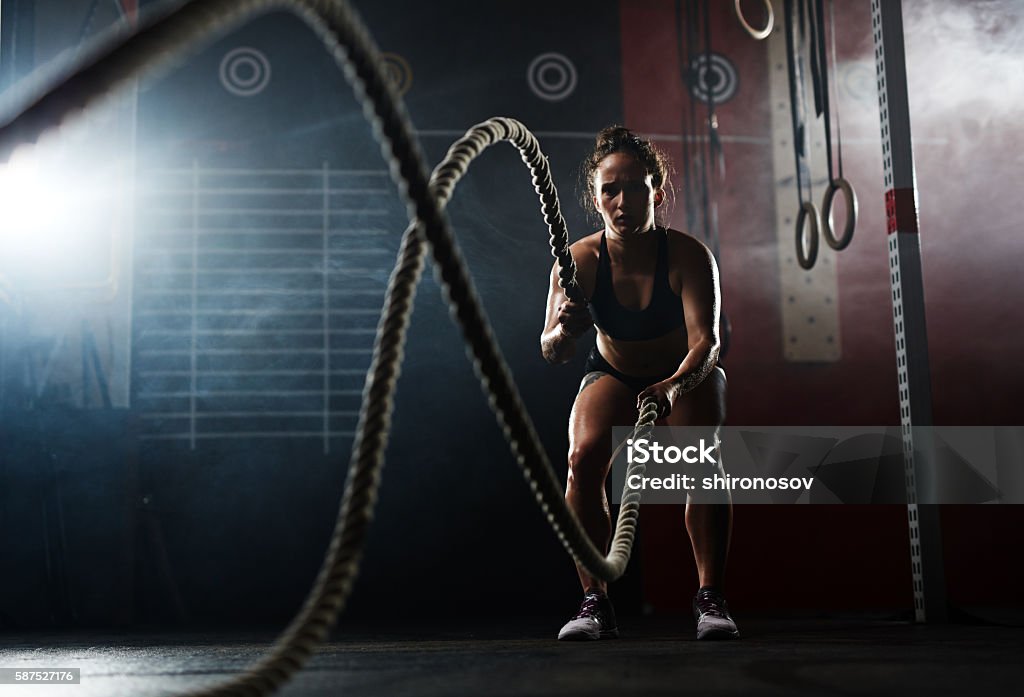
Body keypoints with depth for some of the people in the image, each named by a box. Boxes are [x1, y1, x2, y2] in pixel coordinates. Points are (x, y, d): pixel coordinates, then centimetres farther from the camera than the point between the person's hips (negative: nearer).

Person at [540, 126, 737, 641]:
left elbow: (705, 340, -39)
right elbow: (551, 352, -31)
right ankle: (595, 600, -15)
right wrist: (562, 332, -55)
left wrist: (673, 386, -59)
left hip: (688, 375, -1)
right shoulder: (580, 261, -25)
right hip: (613, 375, 1)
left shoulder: (689, 255, -28)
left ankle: (710, 597, -14)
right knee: (584, 457, -25)